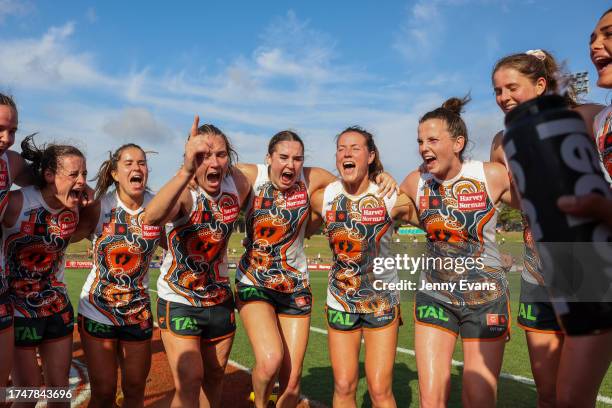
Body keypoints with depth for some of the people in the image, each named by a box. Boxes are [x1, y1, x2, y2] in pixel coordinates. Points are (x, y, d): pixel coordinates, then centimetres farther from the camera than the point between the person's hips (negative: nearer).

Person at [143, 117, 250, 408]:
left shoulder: (238, 185, -11)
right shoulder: (185, 194, -26)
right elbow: (151, 218, -51)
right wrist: (186, 171, -65)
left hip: (220, 300, 5)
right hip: (178, 302, -5)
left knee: (214, 376, 19)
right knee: (189, 383, -9)